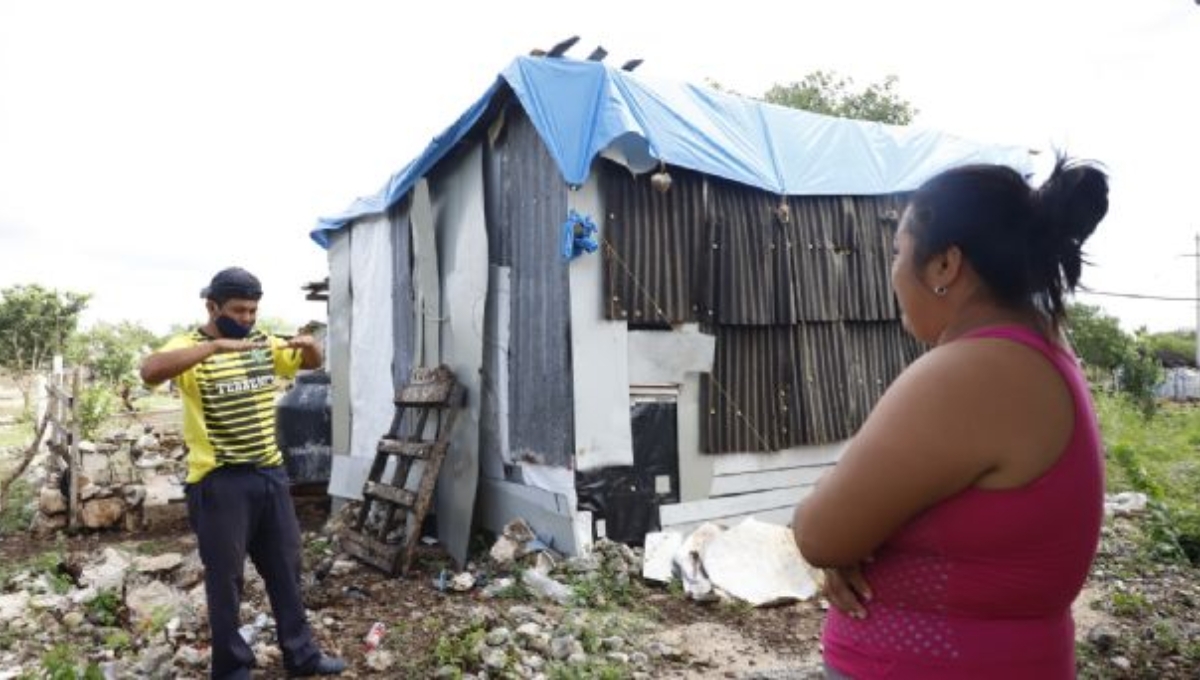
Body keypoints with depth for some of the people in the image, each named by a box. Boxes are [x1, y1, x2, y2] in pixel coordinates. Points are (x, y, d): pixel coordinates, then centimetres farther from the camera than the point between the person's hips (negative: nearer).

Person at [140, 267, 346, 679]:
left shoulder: (264, 344, 8)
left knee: (285, 567, 14)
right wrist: (216, 345, -38)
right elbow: (150, 371, -31)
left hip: (271, 474, 6)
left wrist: (309, 344, -5)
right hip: (220, 482, -6)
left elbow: (312, 363, 18)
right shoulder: (191, 348, -11)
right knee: (225, 577, 7)